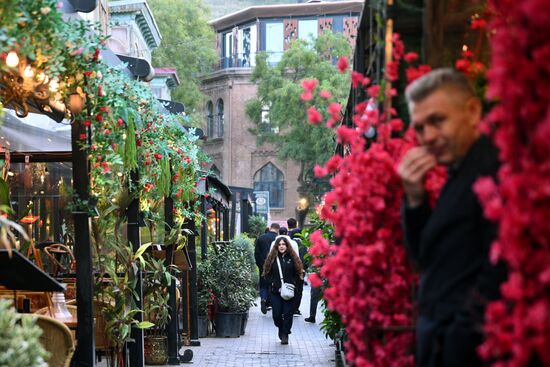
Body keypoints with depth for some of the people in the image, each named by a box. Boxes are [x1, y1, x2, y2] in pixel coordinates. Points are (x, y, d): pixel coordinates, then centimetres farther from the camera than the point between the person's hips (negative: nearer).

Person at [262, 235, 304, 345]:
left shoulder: (292, 258, 4)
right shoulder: (272, 258, 4)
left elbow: (298, 273, 7)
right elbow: (267, 274, 4)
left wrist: (292, 284, -8)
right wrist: (275, 286, -6)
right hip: (275, 291, 1)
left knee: (288, 313, -3)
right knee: (276, 314, 1)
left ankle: (285, 335, 7)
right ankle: (281, 328, 30)